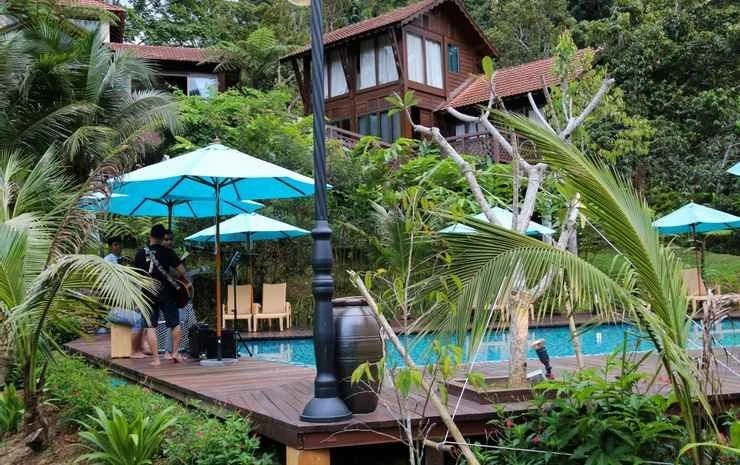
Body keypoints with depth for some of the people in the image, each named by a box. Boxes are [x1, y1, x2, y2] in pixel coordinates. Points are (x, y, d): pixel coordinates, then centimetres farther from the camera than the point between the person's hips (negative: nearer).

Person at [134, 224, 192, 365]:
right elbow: (181, 270, -9)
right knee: (174, 323, 13)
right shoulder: (167, 252, -5)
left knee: (150, 326, 4)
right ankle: (175, 352, 10)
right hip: (166, 293, -2)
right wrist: (186, 281, 9)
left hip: (148, 294, 2)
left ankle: (155, 358, 1)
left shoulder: (141, 253, 3)